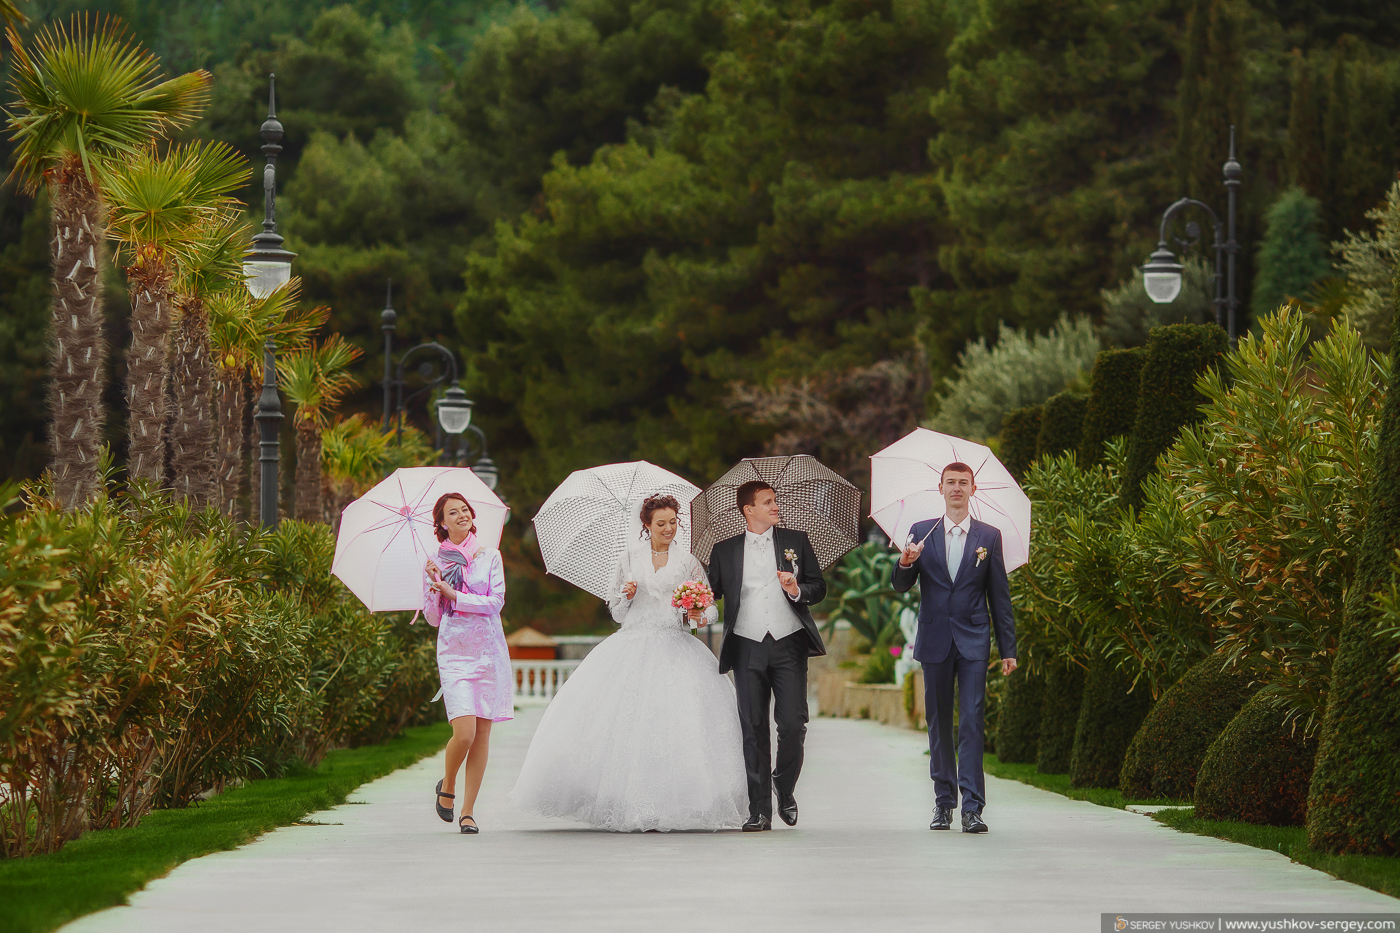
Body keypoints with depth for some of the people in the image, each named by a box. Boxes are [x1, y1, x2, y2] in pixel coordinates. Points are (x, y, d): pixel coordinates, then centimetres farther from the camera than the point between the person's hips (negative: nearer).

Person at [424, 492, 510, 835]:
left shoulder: (490, 556, 7)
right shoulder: (435, 564, 7)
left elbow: (496, 601, -4)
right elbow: (432, 618, 7)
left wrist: (453, 594, -9)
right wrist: (436, 588, -10)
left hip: (489, 651, 1)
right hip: (454, 651, -1)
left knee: (482, 733, -1)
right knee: (464, 732, -16)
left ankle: (468, 811, 7)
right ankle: (447, 786, 13)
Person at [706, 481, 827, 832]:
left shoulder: (795, 541, 11)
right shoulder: (725, 550, 11)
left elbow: (819, 586, 10)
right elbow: (711, 593, 9)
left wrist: (798, 590, -10)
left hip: (789, 644, 0)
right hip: (748, 646, 0)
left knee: (793, 724, -8)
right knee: (753, 729, -1)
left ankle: (785, 789, 18)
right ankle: (759, 810, 3)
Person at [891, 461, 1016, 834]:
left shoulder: (989, 536, 6)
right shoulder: (921, 533, 8)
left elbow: (1000, 595, 8)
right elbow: (900, 586, 6)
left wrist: (1008, 649, 4)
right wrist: (905, 563, -17)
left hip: (973, 641, -2)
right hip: (935, 642, 2)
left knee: (971, 721, -10)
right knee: (939, 722, 6)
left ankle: (972, 807, -14)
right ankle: (943, 801, 15)